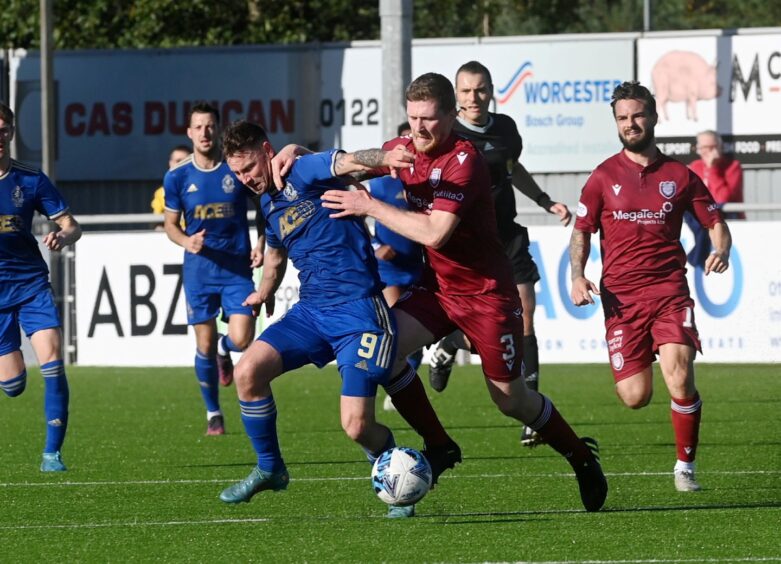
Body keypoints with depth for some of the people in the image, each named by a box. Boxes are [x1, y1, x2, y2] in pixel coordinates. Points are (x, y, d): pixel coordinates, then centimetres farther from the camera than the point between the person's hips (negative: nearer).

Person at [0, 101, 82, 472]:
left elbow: (71, 225, 2)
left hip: (31, 284, 1)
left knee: (52, 359, -19)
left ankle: (52, 452, -11)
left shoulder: (31, 180, 1)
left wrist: (62, 237, -20)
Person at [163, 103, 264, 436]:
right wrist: (187, 242, -13)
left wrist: (261, 244, -4)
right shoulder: (177, 177, -1)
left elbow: (263, 206, 10)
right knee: (205, 345, 3)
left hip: (237, 268, -1)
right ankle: (213, 414, 20)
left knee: (241, 339, -13)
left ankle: (224, 349, 26)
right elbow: (170, 223, 8)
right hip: (199, 269, 1)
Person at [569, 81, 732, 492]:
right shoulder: (604, 177, 8)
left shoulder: (679, 176, 9)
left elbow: (715, 222, 15)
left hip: (669, 290, 0)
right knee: (635, 396, -6)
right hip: (620, 297, 0)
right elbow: (581, 231, 13)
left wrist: (720, 250, -7)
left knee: (679, 375, -22)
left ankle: (685, 466, -5)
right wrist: (577, 276, -4)